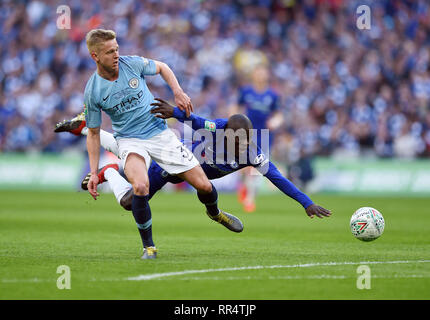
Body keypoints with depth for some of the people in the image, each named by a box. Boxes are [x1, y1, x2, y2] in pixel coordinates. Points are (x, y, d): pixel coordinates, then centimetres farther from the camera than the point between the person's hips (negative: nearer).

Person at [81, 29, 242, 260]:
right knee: (140, 186, -34)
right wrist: (94, 173, -5)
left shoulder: (132, 63, -9)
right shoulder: (92, 91, -12)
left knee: (203, 185, -1)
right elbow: (93, 133, 0)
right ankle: (148, 246, -15)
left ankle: (214, 212, 37)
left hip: (160, 132, 2)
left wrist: (178, 93, 0)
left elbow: (161, 67, 13)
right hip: (130, 141, -2)